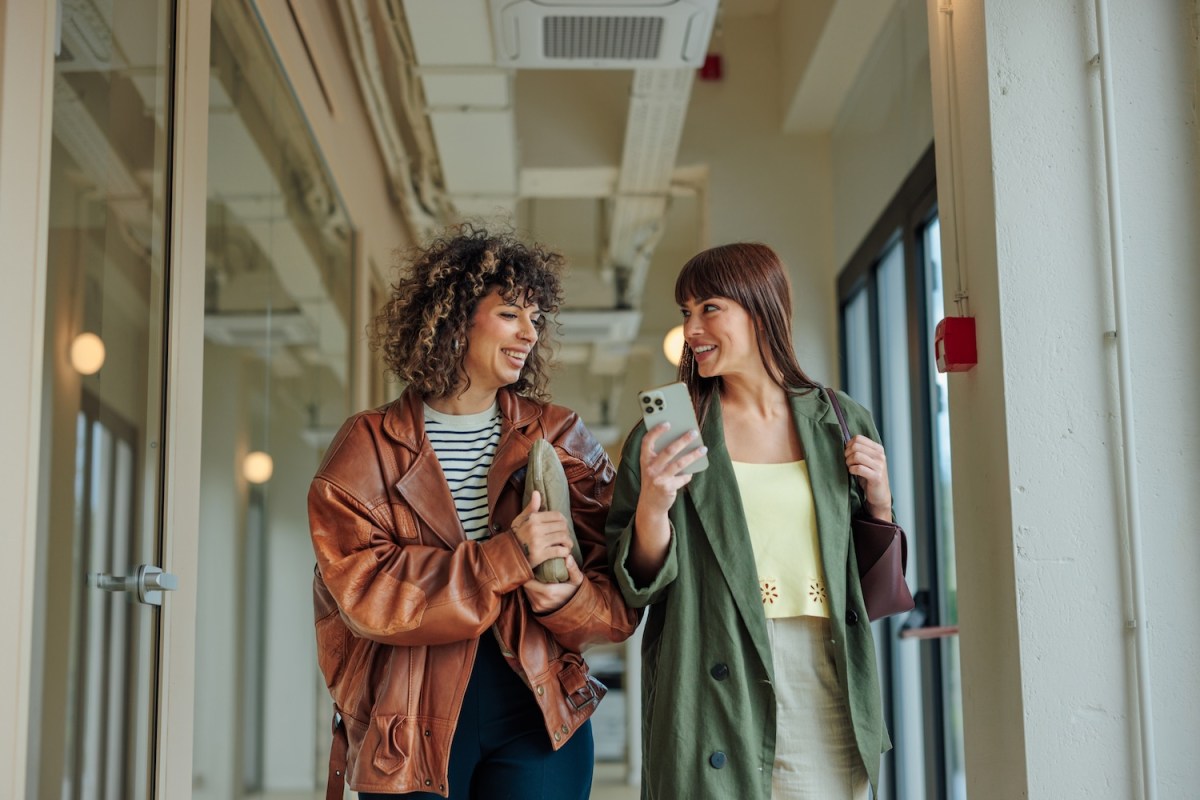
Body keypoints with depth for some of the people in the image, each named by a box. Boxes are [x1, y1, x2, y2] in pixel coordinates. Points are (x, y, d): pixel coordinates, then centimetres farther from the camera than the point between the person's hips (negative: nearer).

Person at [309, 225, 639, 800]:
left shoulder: (558, 438, 7)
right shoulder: (368, 447, 1)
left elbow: (621, 594, 4)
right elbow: (363, 591, -12)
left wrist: (569, 599, -18)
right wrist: (506, 557, -18)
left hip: (539, 713, 2)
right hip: (410, 725, -1)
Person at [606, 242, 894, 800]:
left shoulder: (840, 423, 8)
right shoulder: (670, 432, 2)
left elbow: (875, 586, 15)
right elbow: (639, 587, -1)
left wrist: (879, 499, -2)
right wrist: (653, 505, -18)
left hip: (825, 687, 2)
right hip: (716, 691, -2)